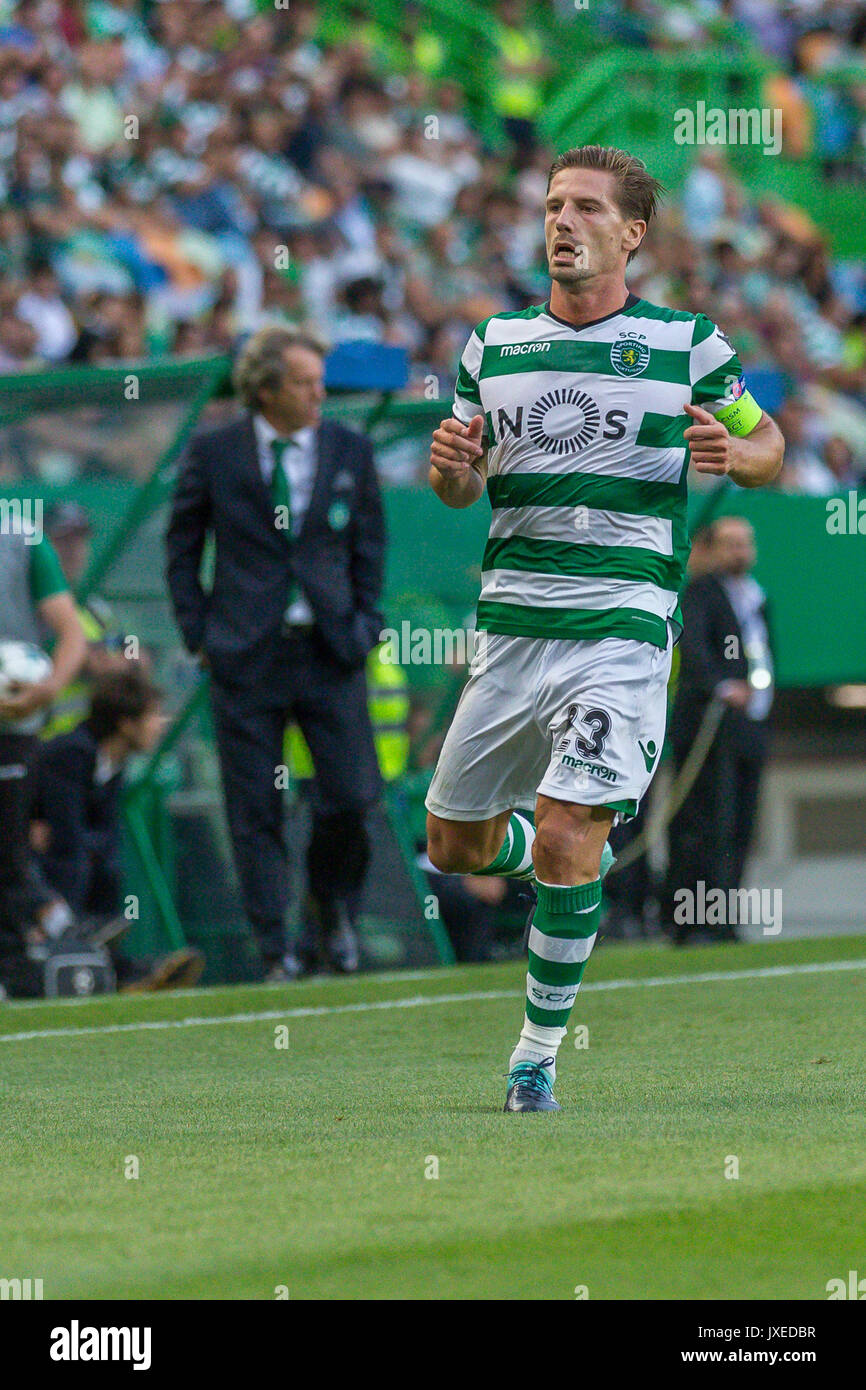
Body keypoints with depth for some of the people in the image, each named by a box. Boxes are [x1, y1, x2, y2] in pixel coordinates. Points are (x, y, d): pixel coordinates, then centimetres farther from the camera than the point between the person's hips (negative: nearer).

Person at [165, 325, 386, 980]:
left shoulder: (350, 450, 4)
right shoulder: (215, 453, -1)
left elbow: (370, 541, 14)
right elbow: (182, 544, 8)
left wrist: (365, 624, 5)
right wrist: (198, 631, 2)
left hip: (332, 652, 1)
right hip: (247, 655, -1)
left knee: (353, 796, -4)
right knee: (256, 810, 0)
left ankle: (333, 904, 24)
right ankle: (275, 949, 7)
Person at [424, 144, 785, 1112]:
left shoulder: (686, 344, 2)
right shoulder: (492, 344, 11)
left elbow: (766, 444, 13)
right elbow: (464, 488, 19)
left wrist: (733, 452, -10)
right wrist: (450, 468, -5)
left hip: (622, 624, -4)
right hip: (510, 622, 4)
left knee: (564, 843, -16)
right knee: (454, 848, 9)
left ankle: (539, 1049, 0)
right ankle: (579, 862, 42)